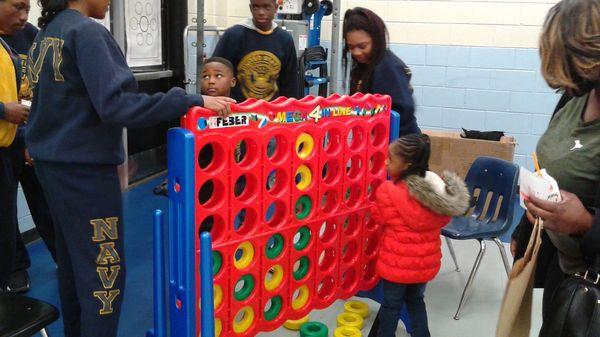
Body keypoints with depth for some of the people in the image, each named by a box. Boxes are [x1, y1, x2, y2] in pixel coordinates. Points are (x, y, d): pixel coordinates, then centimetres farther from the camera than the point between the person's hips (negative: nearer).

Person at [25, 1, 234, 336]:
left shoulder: (47, 31, 11)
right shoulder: (86, 32, -16)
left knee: (72, 260, 20)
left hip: (51, 161, 10)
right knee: (102, 270, 0)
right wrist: (191, 101, -28)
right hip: (84, 167, -9)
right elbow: (113, 105, -26)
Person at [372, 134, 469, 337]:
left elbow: (378, 217, -8)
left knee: (391, 305, 14)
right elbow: (443, 220, 5)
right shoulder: (441, 189, -9)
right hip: (426, 261, 6)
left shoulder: (389, 193, -27)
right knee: (415, 299, 26)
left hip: (397, 263, -5)